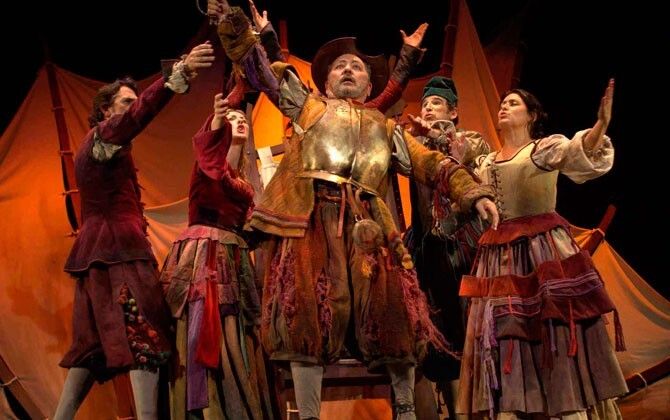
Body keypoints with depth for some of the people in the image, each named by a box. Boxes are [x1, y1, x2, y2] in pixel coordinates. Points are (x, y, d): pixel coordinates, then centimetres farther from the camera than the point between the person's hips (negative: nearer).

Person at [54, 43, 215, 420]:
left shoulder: (97, 148, 27)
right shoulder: (103, 135, -4)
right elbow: (138, 115, -24)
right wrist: (178, 75, -38)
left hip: (99, 251, 10)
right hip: (119, 250, -10)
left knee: (97, 343, 10)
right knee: (144, 335, -17)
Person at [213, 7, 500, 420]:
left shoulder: (386, 128, 27)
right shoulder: (309, 104, 24)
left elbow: (431, 163, 18)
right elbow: (256, 64, 18)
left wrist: (474, 193, 3)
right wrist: (233, 18, 5)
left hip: (365, 225, 2)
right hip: (310, 218, -2)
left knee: (392, 315, -2)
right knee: (311, 316, -6)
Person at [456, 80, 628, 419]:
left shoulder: (547, 147, 3)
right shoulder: (484, 163, 19)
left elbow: (580, 153, -18)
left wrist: (601, 124, -39)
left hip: (545, 250, -5)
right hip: (498, 260, 5)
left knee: (559, 337, -7)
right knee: (504, 343, 3)